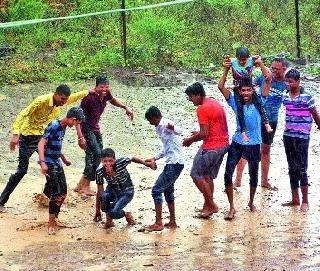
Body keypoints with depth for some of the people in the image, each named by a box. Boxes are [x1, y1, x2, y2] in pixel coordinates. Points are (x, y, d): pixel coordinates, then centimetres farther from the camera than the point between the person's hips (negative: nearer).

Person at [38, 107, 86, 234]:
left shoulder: (63, 127, 9)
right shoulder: (53, 126, -19)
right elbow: (41, 144, -26)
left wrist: (64, 159, 34)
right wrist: (42, 163, -36)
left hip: (57, 164, 9)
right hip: (49, 165, -9)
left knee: (62, 193, 14)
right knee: (56, 194, -10)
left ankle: (54, 217, 30)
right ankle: (51, 224, -2)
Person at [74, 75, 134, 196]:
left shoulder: (105, 94, -6)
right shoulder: (89, 97, -27)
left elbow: (113, 100, 21)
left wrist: (125, 107, 8)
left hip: (95, 128, 8)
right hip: (86, 128, -8)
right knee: (96, 154, -17)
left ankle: (81, 185, 19)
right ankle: (85, 186, -8)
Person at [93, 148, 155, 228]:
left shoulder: (121, 162, -31)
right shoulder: (99, 171, -24)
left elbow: (133, 158, -9)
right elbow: (99, 192, -16)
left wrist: (147, 163, 2)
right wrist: (97, 211, -11)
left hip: (126, 191, -2)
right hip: (112, 190, 2)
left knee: (114, 212, -26)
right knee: (104, 196, -34)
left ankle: (126, 214, 11)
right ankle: (108, 218, -4)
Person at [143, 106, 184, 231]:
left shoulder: (164, 124, -13)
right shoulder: (159, 127, 19)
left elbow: (178, 131, -34)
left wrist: (172, 128, -56)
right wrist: (154, 158, 27)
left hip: (174, 163, -11)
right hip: (173, 163, 11)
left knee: (156, 190, -9)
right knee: (168, 190, 21)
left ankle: (158, 223, -7)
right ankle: (172, 222, 28)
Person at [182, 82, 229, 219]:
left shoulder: (202, 109, -17)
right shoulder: (216, 104, 12)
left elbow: (204, 134, -20)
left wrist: (190, 140, -4)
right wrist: (200, 133, 20)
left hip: (211, 147, -10)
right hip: (223, 144, 10)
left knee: (196, 175, 1)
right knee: (207, 176, 18)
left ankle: (211, 205, 3)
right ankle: (208, 206, 21)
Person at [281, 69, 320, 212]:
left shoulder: (306, 97, -10)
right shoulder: (285, 96, 4)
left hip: (302, 137, -5)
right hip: (288, 136, 5)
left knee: (301, 168, -3)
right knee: (292, 168, 10)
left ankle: (305, 201, 7)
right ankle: (295, 199, 19)